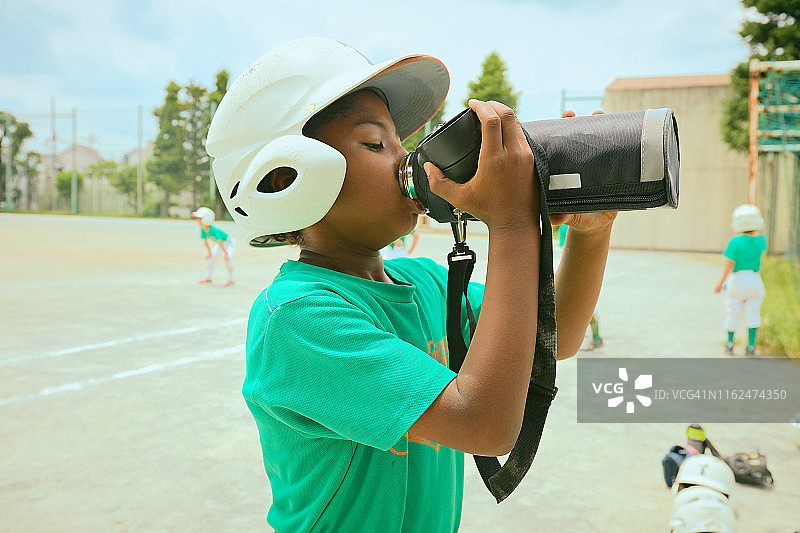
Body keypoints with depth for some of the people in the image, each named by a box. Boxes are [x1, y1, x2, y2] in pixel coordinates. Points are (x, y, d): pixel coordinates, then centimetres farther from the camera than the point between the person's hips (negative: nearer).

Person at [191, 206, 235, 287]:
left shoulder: (214, 230, -38)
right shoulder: (202, 229, -15)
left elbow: (219, 242, -36)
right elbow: (205, 241, -1)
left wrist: (226, 254, -34)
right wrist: (209, 252, 5)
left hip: (229, 242, -8)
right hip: (219, 244, 8)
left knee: (228, 259, -25)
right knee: (210, 257, 6)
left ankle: (231, 280, -10)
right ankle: (208, 278, 23)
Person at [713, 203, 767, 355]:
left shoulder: (735, 242, -15)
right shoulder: (761, 240, -2)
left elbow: (729, 264, -15)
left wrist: (721, 282, -8)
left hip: (737, 280, -3)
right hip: (755, 280, 3)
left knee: (732, 313, 10)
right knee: (752, 313, 6)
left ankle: (730, 342, 19)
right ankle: (751, 345, 2)